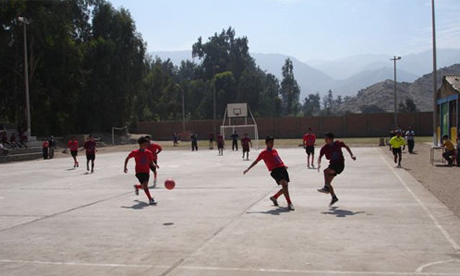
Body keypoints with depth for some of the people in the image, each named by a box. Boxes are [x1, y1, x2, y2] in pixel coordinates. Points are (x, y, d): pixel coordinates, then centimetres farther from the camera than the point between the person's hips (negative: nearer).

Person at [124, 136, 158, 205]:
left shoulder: (149, 153, 0)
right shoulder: (135, 152, -8)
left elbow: (151, 163, 5)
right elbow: (127, 158, 5)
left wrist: (155, 165, -17)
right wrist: (125, 167, -2)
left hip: (147, 172, 5)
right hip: (139, 172, -5)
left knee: (144, 186, 15)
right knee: (145, 185, -20)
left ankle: (137, 187, 50)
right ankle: (150, 200, -18)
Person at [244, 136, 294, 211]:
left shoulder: (274, 151, 19)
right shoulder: (264, 153, 1)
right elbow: (256, 161, 6)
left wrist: (283, 165, 27)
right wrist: (248, 169, 4)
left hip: (282, 169, 7)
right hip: (275, 171, -7)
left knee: (285, 187, 8)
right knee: (284, 184, -24)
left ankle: (274, 197, 32)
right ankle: (289, 203, -19)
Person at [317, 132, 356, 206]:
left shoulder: (338, 143, -8)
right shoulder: (324, 148, -3)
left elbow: (346, 147, 10)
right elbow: (320, 157, -4)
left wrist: (352, 155, 4)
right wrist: (319, 164, -24)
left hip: (340, 164, -5)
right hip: (332, 164, 5)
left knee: (326, 171, -28)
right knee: (328, 182, 1)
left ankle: (326, 188, -24)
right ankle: (334, 197, 14)